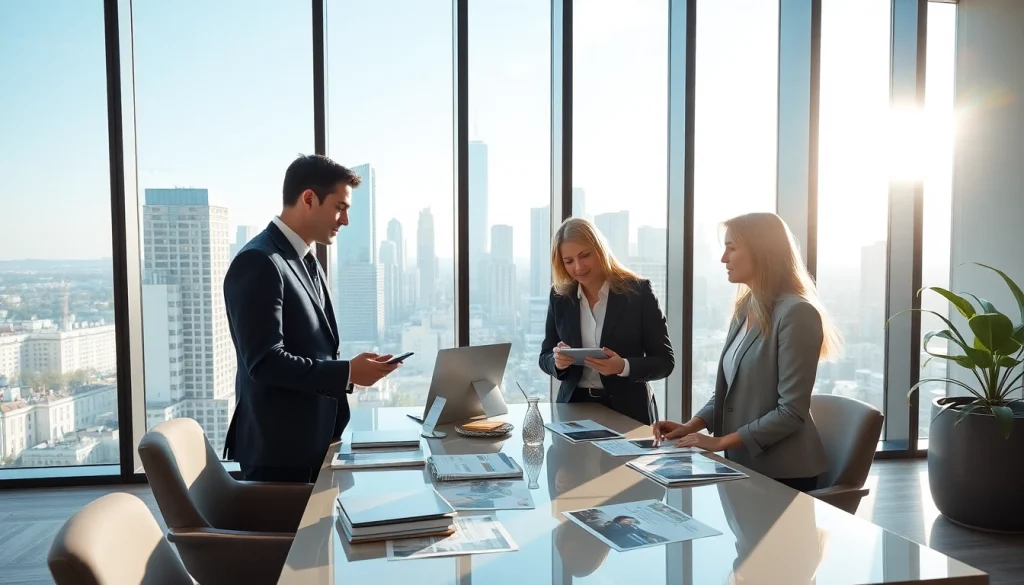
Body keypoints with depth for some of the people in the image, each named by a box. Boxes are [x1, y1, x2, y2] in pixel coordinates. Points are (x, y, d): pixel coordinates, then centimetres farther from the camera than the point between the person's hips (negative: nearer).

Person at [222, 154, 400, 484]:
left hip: (315, 439, 9)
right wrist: (347, 373, -21)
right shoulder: (258, 262, -17)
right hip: (279, 447, -9)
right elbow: (265, 361, -24)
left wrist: (350, 368, 6)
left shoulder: (307, 262, 14)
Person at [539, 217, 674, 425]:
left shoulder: (638, 291, -6)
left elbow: (665, 361, -5)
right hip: (574, 407, 3)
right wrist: (558, 361, -13)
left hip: (628, 410, -3)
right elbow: (545, 357, 9)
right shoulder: (559, 296, 4)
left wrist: (623, 367, -22)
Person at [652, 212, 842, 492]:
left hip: (782, 471, -7)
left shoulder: (796, 313, -18)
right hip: (742, 464, 7)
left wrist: (721, 442, -18)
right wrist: (691, 425, -2)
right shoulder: (745, 309, 7)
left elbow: (791, 411, -20)